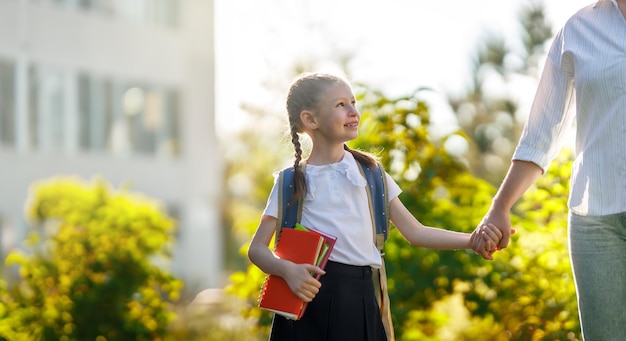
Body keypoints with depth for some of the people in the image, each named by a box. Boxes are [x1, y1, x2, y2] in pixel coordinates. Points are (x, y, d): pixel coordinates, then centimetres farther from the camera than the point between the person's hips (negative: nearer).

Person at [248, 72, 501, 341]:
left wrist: (472, 240, -4)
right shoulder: (294, 181, 3)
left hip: (360, 301, 2)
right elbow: (257, 248, 2)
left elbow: (414, 232, 8)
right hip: (310, 298, -2)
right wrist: (287, 270, -19)